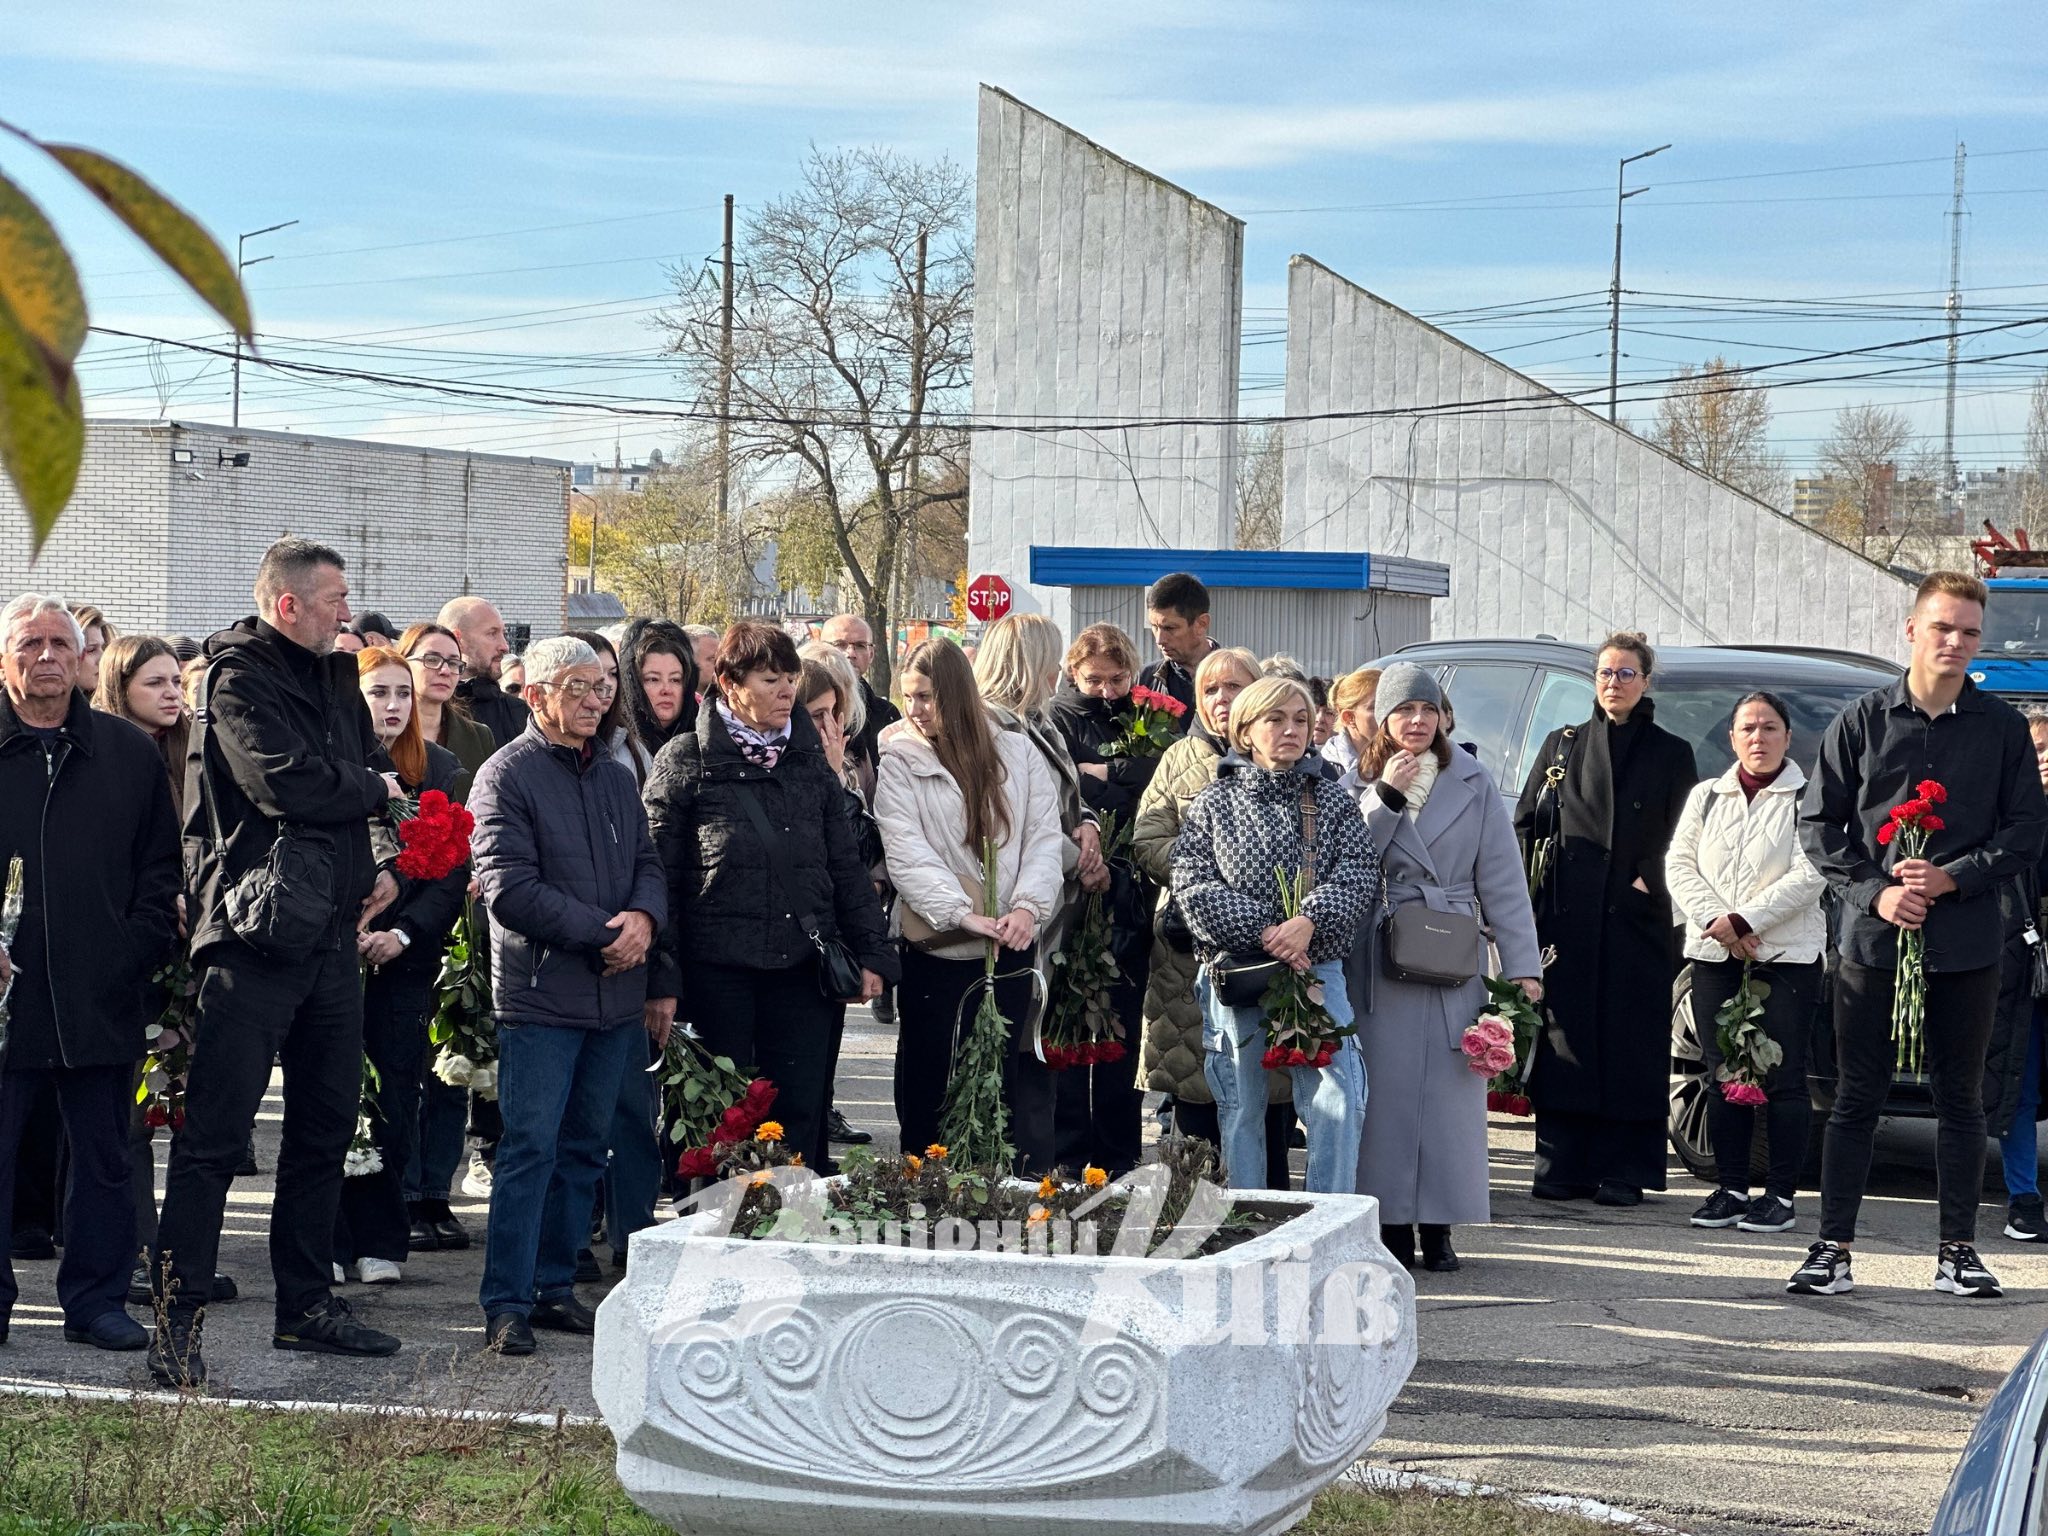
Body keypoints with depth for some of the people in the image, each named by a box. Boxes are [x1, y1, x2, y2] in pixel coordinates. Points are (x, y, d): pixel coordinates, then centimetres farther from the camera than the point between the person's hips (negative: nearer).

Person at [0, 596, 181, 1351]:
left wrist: (139, 952, -2)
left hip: (102, 996, 2)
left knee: (103, 1156, 8)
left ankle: (96, 1300, 17)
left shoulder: (128, 752, 10)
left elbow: (162, 866, 10)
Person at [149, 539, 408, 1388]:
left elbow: (378, 770, 19)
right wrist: (373, 790, -5)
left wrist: (385, 861, 1)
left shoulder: (334, 677, 16)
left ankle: (306, 1302, 25)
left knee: (325, 1125, 14)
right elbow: (285, 782, -22)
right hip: (255, 932, -9)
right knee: (214, 1132, -7)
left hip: (331, 931, 9)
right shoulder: (239, 676, -10)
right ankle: (176, 1321, -4)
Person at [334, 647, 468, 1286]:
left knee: (394, 1102, 1)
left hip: (405, 961, 2)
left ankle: (381, 1244, 8)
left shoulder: (440, 769, 8)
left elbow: (453, 871, 4)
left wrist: (403, 932, -8)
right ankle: (328, 1241, 6)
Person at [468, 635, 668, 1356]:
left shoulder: (617, 778, 16)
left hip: (615, 996, 7)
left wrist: (643, 917, -9)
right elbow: (509, 885, -14)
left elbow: (648, 863, 14)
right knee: (531, 1148, -8)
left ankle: (555, 1285, 18)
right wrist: (601, 934, -14)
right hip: (541, 993, -7)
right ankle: (507, 1303, -5)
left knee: (585, 1150, 10)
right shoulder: (506, 775, -5)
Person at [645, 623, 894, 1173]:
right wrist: (663, 981, -9)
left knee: (800, 1117, 4)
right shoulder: (686, 761, -2)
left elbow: (846, 865, 15)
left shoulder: (809, 760, 11)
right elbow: (659, 877, -4)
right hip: (717, 971, -4)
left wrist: (872, 953, 8)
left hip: (802, 968, 4)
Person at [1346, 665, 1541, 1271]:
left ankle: (1439, 1226, 7)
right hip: (1376, 963, 0)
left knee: (1450, 1090, 0)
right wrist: (1386, 796, -14)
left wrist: (1522, 965, -2)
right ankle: (1391, 1223, 6)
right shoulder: (1358, 784, 6)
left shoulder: (1473, 783, 6)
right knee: (1385, 1089, -1)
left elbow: (1502, 879, 4)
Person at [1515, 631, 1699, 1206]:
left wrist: (1649, 878, -8)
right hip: (1566, 916, 1)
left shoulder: (1671, 754, 8)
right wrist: (1528, 897, 3)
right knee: (1565, 1034, -1)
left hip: (1636, 918, -1)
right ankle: (1561, 1165, 3)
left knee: (1631, 1042, -2)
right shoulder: (1561, 745, 13)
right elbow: (1524, 824, 13)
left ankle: (1621, 1171, 2)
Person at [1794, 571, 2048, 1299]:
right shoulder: (1862, 721, 2)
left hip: (1966, 941, 1)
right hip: (1873, 936, -1)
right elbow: (1819, 823, 4)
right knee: (1856, 1097, 2)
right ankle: (1833, 1249, 6)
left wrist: (1953, 879, -10)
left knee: (1961, 1097, 6)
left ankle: (1957, 1252, 14)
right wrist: (1875, 891, -9)